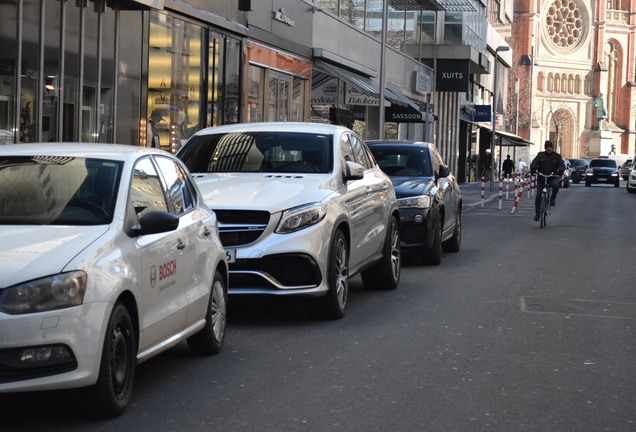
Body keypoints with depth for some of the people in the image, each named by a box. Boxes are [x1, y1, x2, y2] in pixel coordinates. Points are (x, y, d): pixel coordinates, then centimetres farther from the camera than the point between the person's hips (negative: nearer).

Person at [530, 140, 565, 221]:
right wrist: (533, 170, -27)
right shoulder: (540, 155, 5)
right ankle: (537, 213, 7)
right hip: (541, 178, 1)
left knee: (556, 185, -35)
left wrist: (560, 171, -29)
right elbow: (534, 163, -6)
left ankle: (553, 198, -9)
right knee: (538, 196, -3)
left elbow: (562, 164, -7)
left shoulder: (557, 156, 5)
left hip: (553, 177, -1)